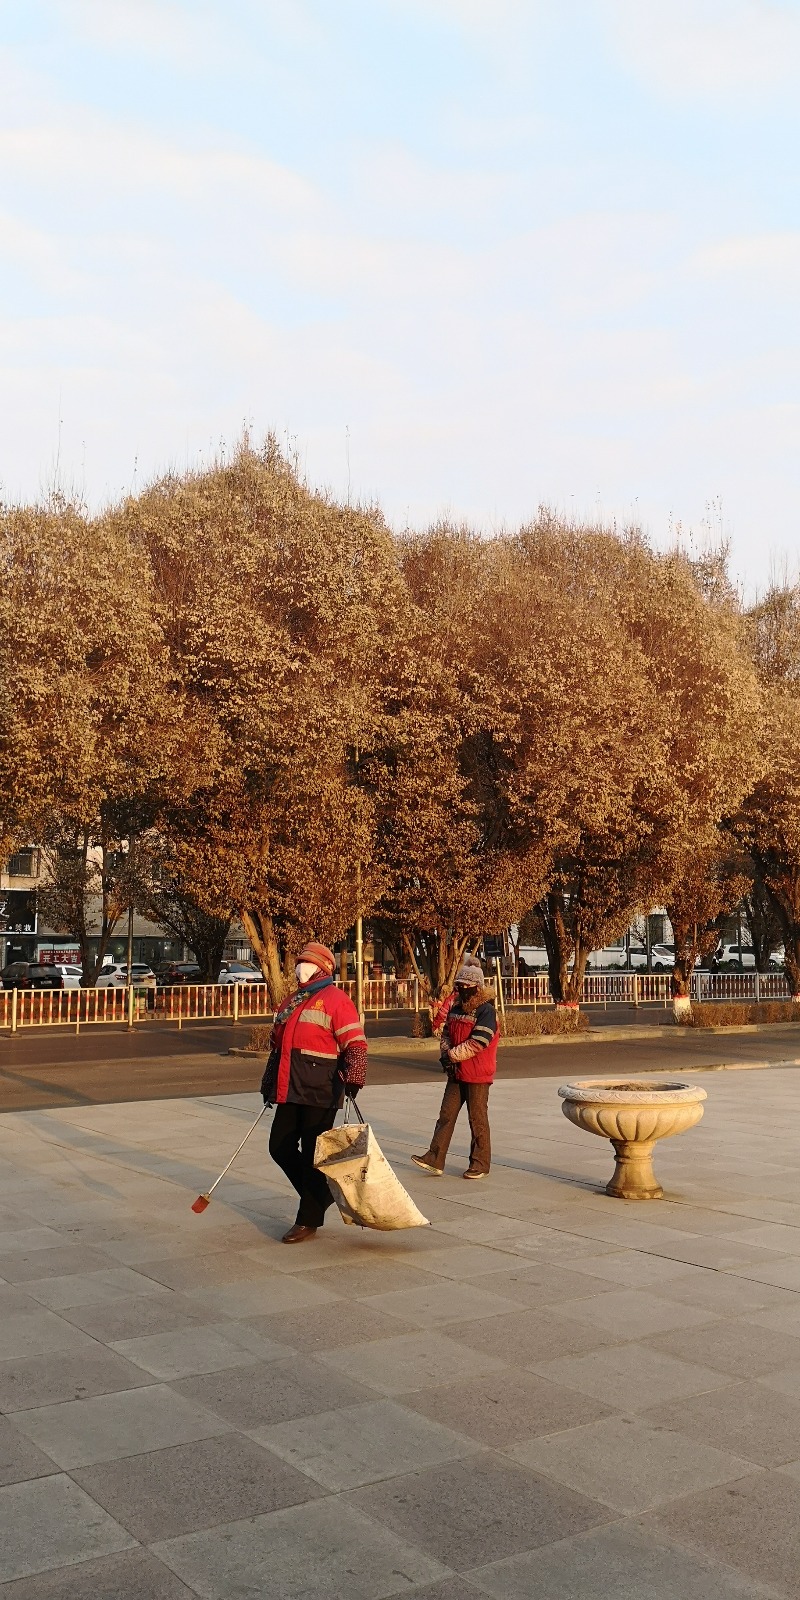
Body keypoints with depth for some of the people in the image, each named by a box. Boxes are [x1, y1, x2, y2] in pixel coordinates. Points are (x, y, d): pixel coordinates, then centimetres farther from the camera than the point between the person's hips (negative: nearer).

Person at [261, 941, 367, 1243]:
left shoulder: (335, 999, -7)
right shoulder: (290, 1003, 19)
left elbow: (355, 1044, -14)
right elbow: (276, 1045, 28)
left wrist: (353, 1079, -25)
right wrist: (269, 1084, 28)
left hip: (320, 1093, -8)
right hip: (290, 1090, 8)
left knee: (313, 1154, -1)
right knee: (280, 1146, 10)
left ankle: (309, 1220, 9)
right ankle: (320, 1193, 29)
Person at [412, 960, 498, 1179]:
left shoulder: (486, 1011, -14)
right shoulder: (456, 1008, 11)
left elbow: (477, 1043, -21)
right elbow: (446, 1033, 16)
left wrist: (452, 1055, -15)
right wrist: (446, 1053, -4)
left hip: (478, 1075, -7)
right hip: (456, 1072, 7)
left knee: (477, 1119, 1)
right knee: (446, 1115, 5)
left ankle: (480, 1164, 12)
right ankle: (435, 1160, 6)